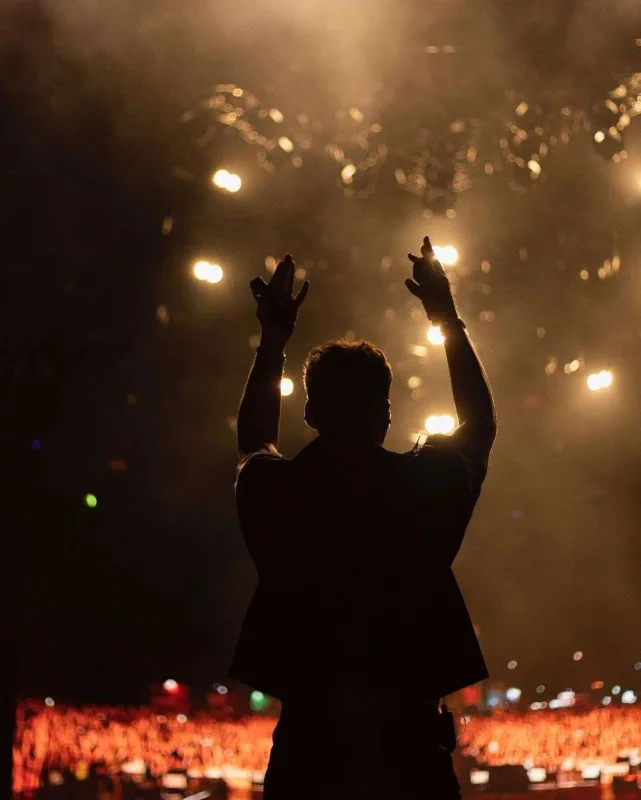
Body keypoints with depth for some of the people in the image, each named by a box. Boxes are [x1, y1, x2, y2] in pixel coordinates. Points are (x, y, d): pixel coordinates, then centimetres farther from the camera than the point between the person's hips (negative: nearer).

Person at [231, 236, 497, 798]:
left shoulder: (275, 492, -3)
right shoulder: (427, 483, -6)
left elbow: (254, 438, 23)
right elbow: (481, 422, 17)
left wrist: (273, 339, 30)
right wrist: (449, 319, 24)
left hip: (308, 746, 1)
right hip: (411, 747, -1)